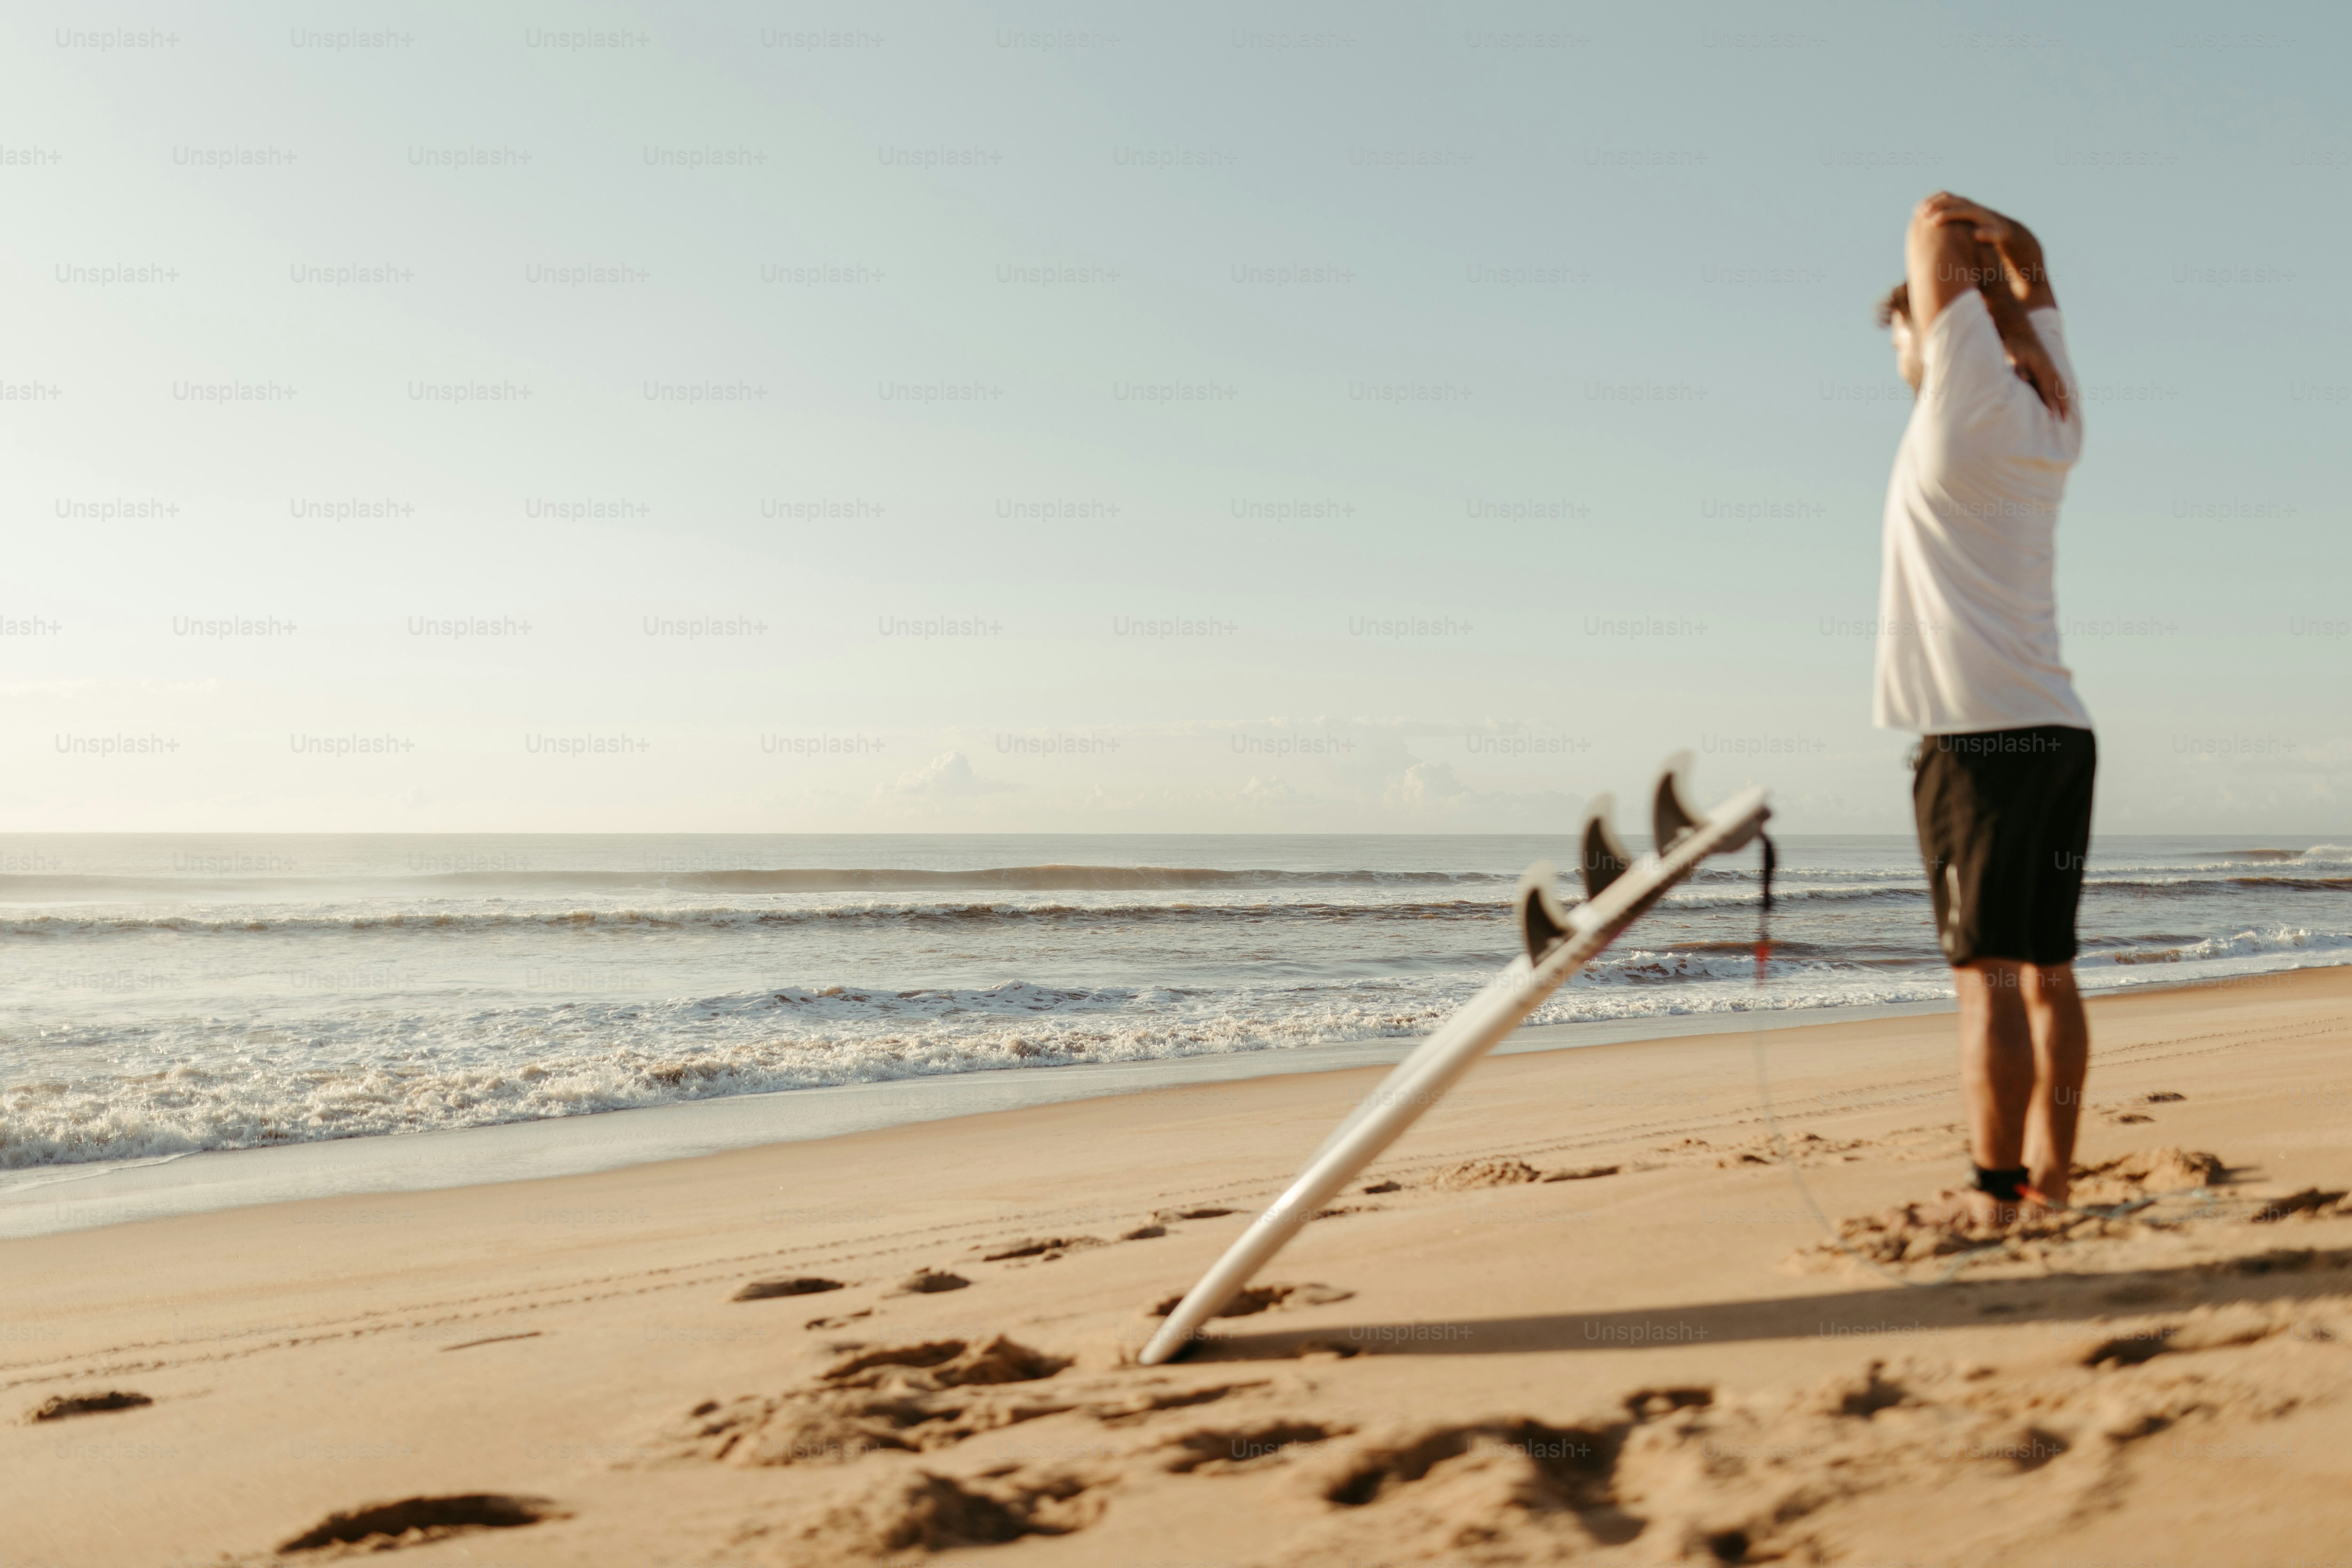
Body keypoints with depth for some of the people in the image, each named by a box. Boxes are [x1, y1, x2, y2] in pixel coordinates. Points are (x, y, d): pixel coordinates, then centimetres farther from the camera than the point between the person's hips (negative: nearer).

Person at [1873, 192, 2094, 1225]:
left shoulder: (1970, 407, -6)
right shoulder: (2048, 417, 14)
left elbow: (1935, 229, -5)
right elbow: (2021, 263, 28)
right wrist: (2007, 239, 12)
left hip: (1981, 734, -8)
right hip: (2059, 730, 8)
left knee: (1990, 974, -9)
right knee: (2046, 972, 11)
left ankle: (1996, 1195, -8)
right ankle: (2049, 1179, 16)